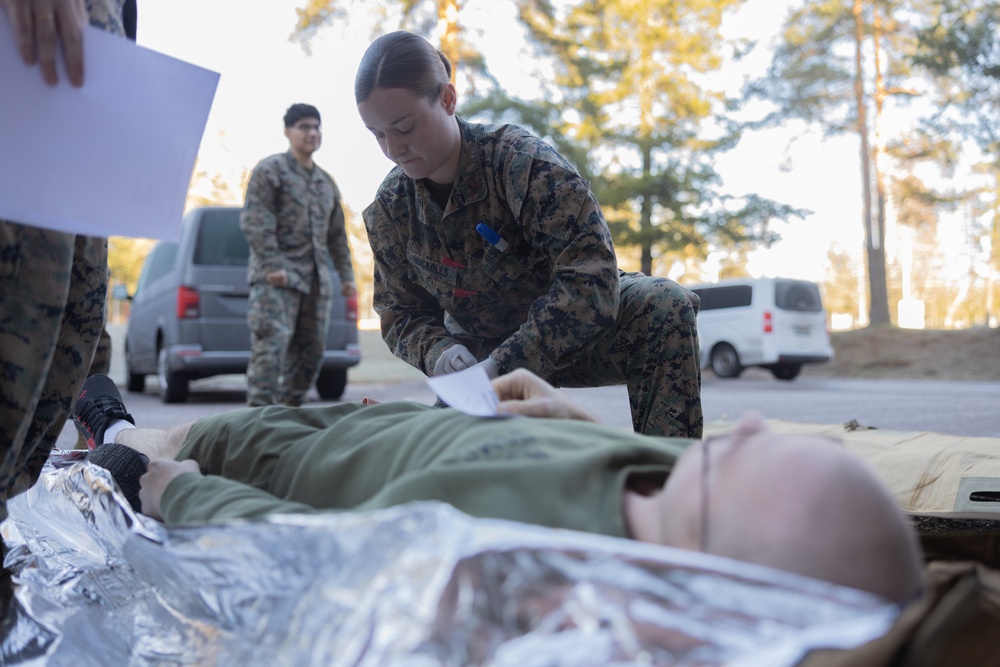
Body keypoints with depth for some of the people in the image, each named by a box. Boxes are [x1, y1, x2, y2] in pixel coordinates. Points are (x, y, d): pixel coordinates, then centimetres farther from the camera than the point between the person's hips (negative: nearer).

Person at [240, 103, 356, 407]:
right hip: (278, 278, -7)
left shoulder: (326, 183, 22)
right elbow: (255, 221, -9)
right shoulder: (270, 170, 2)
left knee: (311, 350, 6)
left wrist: (346, 274, 15)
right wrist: (272, 265, -17)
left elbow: (337, 234, 24)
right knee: (271, 343, -16)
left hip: (316, 279, 7)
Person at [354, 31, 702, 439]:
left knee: (665, 306, -32)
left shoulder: (521, 161, -26)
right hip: (482, 355, 4)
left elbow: (591, 277, -34)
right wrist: (437, 351, -27)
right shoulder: (388, 210, -9)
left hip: (573, 335, -4)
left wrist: (502, 366, -42)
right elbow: (401, 313, -1)